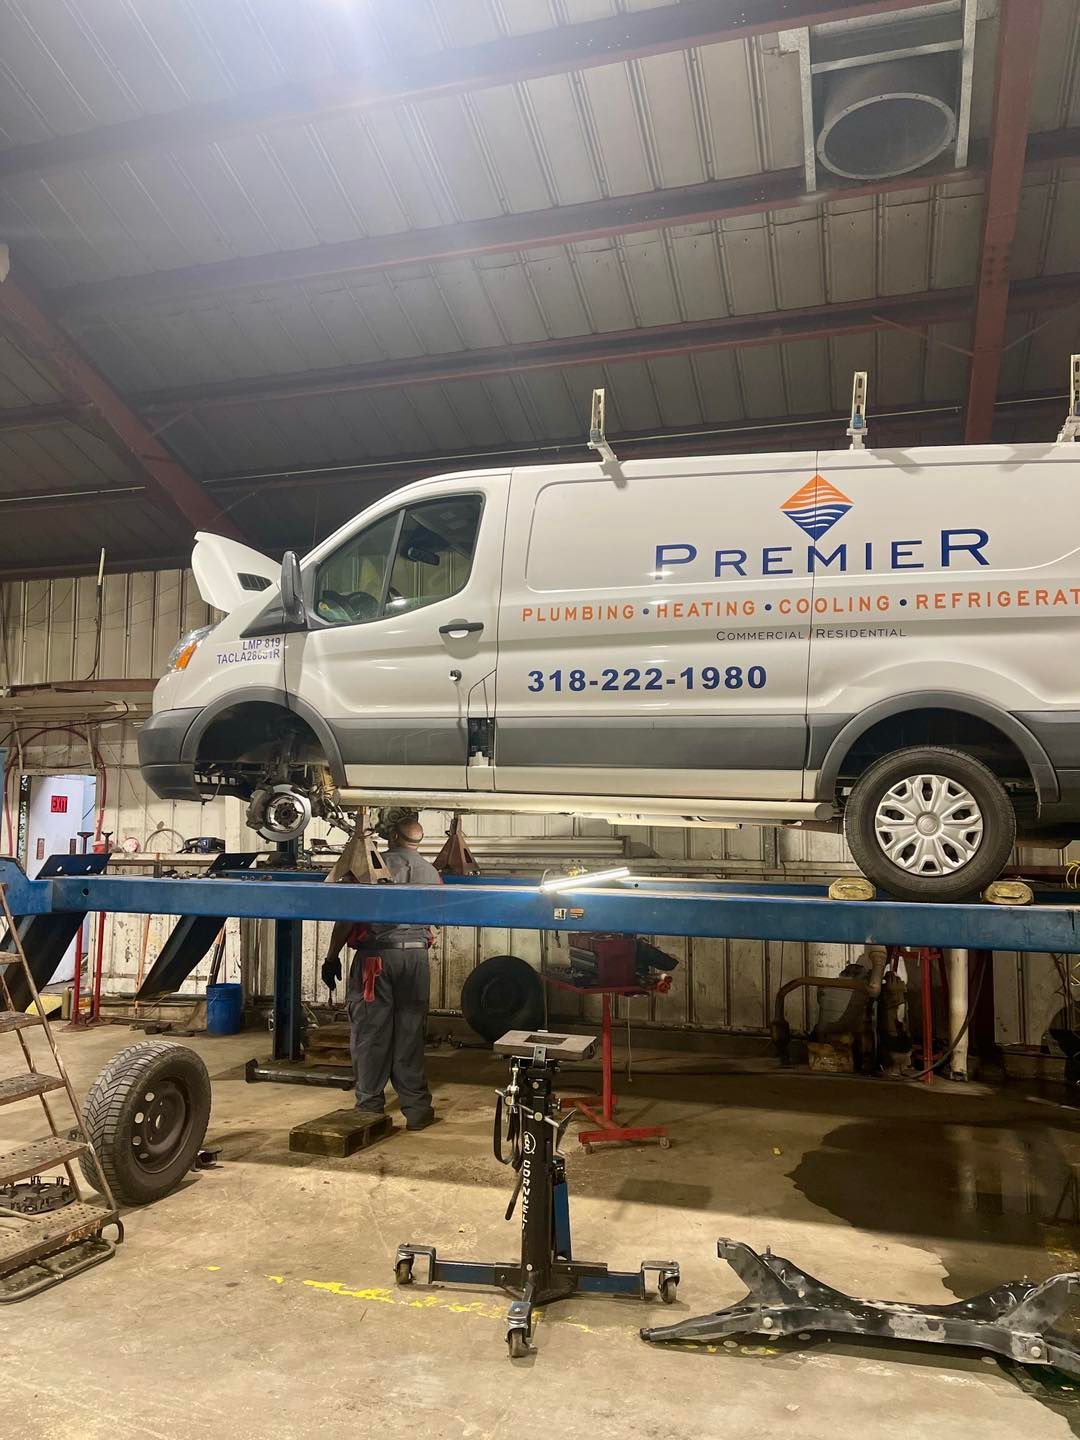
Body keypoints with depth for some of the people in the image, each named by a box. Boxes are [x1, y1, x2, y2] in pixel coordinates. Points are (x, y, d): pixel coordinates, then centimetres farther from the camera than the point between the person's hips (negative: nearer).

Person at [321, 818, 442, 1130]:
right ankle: (416, 1109, 13)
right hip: (416, 955, 4)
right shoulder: (431, 872, 9)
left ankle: (370, 1109, 10)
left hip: (375, 956, -4)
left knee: (370, 1034, 4)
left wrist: (332, 956, 0)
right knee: (410, 1034, 9)